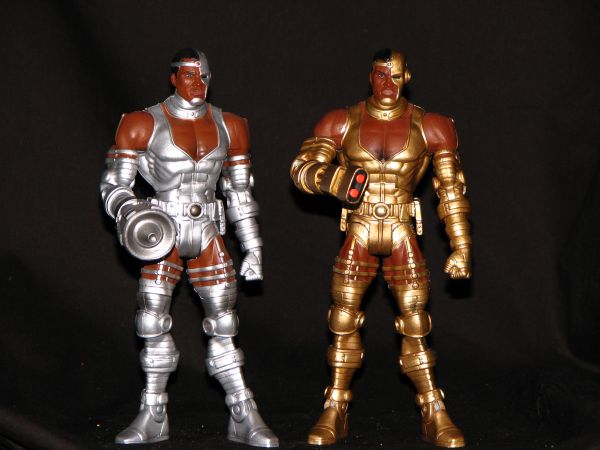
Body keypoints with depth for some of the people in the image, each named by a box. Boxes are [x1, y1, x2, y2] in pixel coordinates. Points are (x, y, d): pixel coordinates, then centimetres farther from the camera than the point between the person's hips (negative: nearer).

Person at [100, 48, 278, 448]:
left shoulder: (228, 127, 8)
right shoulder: (145, 125, -3)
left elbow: (240, 194, 13)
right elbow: (114, 183, -4)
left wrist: (253, 246, 11)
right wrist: (128, 211, -25)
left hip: (207, 235, 2)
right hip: (162, 236, -2)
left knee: (223, 325, 1)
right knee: (154, 322, -2)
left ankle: (245, 418, 6)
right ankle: (153, 417, 12)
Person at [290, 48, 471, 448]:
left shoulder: (429, 127, 1)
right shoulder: (344, 123, 2)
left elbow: (452, 191, 4)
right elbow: (301, 168, -3)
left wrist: (461, 248, 0)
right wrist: (332, 180, -25)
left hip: (403, 239, -1)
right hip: (358, 240, 1)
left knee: (416, 328, -2)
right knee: (343, 323, 2)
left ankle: (436, 417, 7)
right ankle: (335, 414, 14)